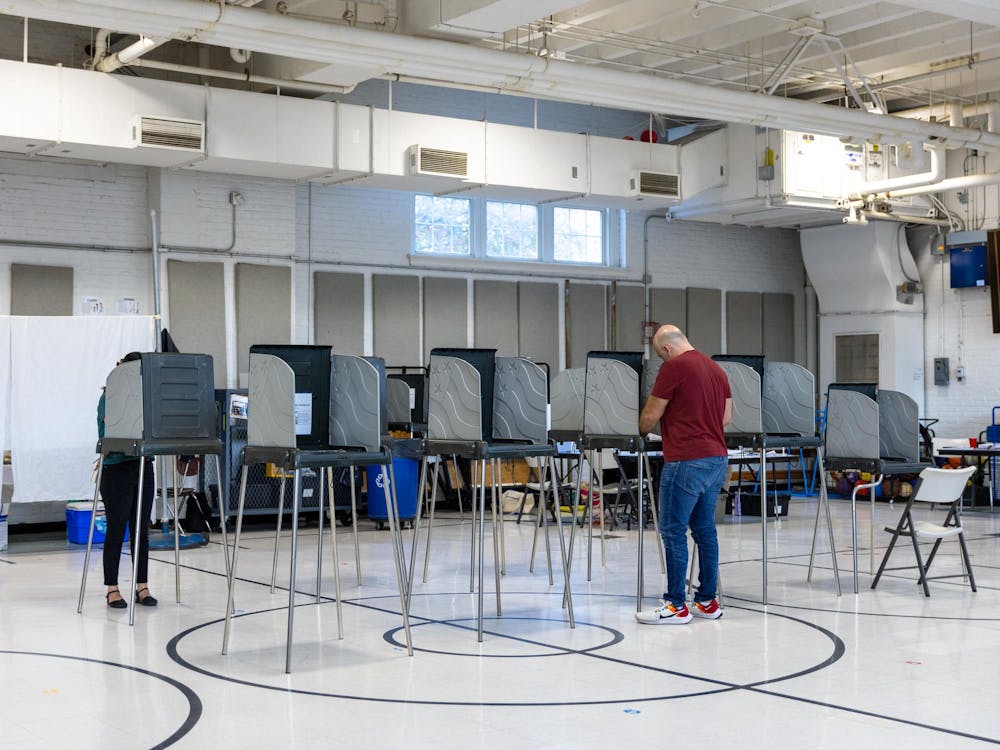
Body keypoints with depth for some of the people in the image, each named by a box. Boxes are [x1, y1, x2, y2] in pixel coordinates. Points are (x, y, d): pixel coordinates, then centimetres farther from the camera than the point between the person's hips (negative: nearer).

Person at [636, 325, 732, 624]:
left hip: (687, 461, -8)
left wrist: (641, 431, 15)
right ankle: (707, 601, 16)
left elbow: (651, 415, -5)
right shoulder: (716, 369, 15)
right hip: (717, 457, 8)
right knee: (705, 529, 13)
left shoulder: (674, 367, -9)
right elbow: (727, 416, 19)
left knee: (673, 531, -3)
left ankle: (676, 606, -1)